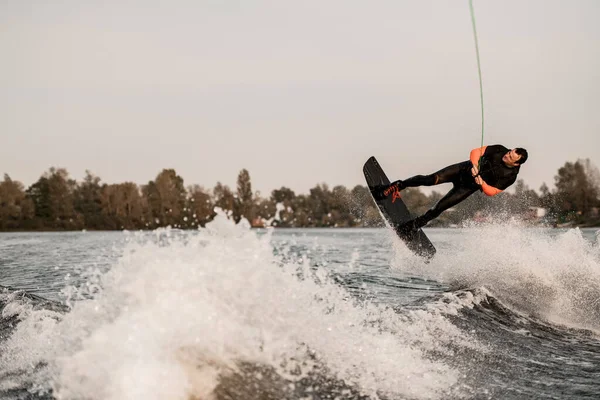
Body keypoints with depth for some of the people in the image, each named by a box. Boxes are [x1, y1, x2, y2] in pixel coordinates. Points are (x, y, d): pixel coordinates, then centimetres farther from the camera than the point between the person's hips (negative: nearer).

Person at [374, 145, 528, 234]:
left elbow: (492, 192, -14)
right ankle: (398, 186, -6)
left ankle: (414, 225, 4)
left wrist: (481, 183, -32)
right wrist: (475, 165, -24)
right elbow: (476, 151, -6)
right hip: (463, 169, 2)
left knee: (439, 208, -13)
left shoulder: (510, 176, -14)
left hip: (469, 187, -2)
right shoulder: (499, 150, -8)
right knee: (431, 179, -21)